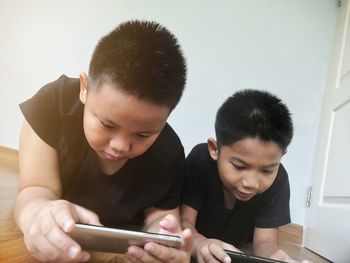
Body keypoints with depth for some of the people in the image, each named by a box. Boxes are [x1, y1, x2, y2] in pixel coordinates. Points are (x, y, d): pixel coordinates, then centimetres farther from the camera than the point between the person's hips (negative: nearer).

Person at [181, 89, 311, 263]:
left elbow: (264, 241, -20)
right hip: (199, 244, -1)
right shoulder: (200, 160, -26)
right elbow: (184, 221, -26)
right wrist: (199, 245, -49)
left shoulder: (277, 179, -21)